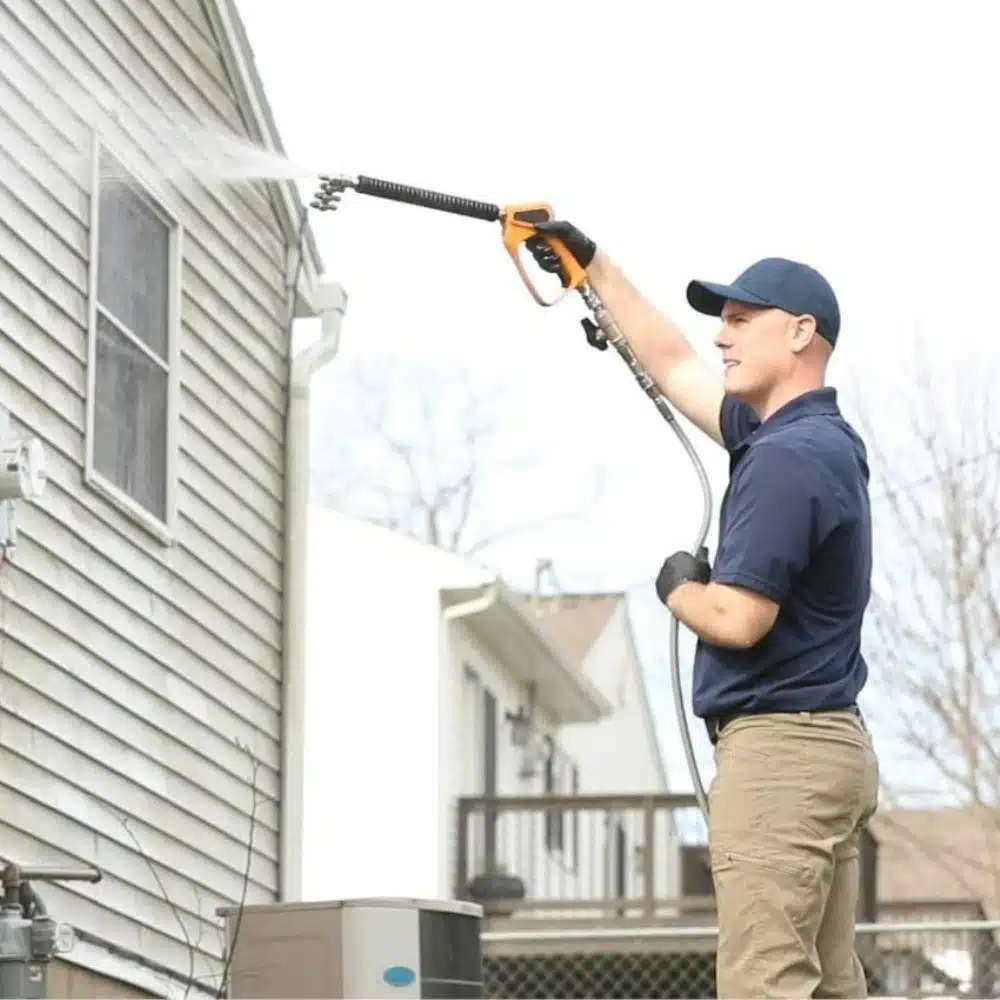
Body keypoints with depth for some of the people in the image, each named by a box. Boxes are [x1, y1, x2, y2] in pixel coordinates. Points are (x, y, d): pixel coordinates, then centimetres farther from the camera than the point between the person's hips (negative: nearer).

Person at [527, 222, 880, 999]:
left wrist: (677, 588, 0)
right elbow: (675, 367, 29)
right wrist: (592, 264, 34)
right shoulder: (810, 435, 15)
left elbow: (738, 619, -21)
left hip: (779, 746, -10)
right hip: (828, 750, 10)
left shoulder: (787, 456, -15)